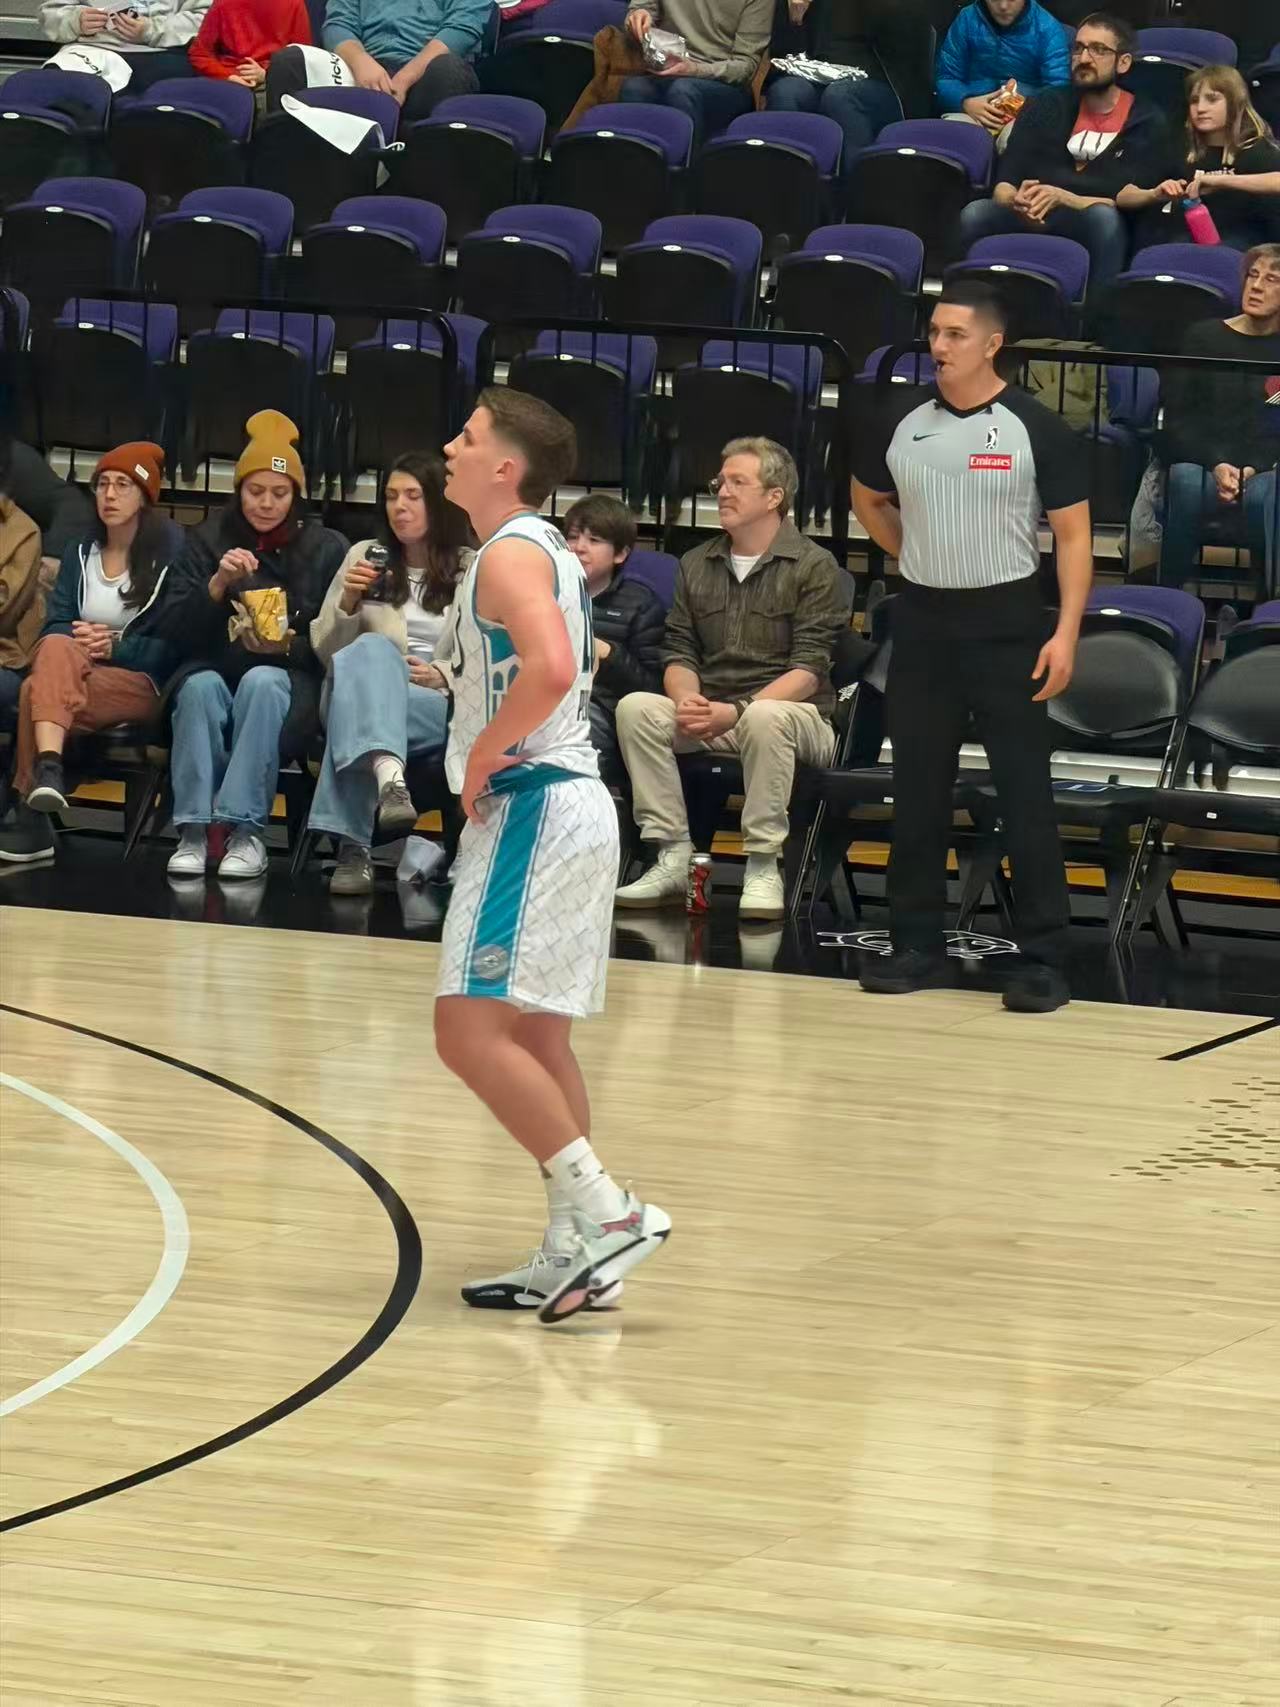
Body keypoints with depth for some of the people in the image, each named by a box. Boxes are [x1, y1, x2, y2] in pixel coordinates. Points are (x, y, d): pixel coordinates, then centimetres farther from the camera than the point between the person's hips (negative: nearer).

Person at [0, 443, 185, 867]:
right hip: (75, 670, 4)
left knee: (36, 693, -33)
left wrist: (116, 646, -16)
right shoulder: (80, 553, 17)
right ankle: (48, 772, -50)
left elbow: (178, 645, -5)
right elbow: (53, 625, 9)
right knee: (56, 648, -35)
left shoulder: (172, 552, 1)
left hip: (142, 679, -4)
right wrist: (75, 641, -14)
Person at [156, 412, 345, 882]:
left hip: (292, 679, -1)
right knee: (201, 685, -34)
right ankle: (193, 831, -38)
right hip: (216, 670, 1)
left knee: (262, 681, -36)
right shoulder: (209, 540, 9)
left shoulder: (326, 548, 7)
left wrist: (289, 647, -17)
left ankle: (247, 832, -40)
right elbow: (177, 627, 1)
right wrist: (218, 584, -17)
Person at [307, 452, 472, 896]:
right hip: (365, 699, 1)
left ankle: (353, 845, -49)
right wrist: (347, 602, -3)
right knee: (372, 649, -38)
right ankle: (388, 778, -66)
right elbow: (325, 651, 16)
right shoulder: (365, 557, 17)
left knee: (359, 717, -38)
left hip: (443, 710, -1)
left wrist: (445, 677, -11)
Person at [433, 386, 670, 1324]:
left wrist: (484, 752, -19)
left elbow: (551, 669, -31)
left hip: (534, 810, -10)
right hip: (564, 802, 10)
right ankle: (573, 1254, 13)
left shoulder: (510, 554, -14)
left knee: (471, 1028, -14)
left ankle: (608, 1213, -16)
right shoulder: (547, 553, 18)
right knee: (536, 1037, 12)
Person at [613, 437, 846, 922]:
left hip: (794, 715, -5)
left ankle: (763, 867, -30)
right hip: (709, 716, 5)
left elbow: (809, 671, -12)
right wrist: (687, 700, -13)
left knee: (766, 718, -40)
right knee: (636, 708, -22)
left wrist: (737, 711, -24)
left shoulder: (813, 567, -4)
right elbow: (680, 654, 11)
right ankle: (672, 858, -22)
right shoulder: (696, 565, 14)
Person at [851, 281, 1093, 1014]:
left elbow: (1073, 535, -7)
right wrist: (917, 554, 12)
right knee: (918, 791, 8)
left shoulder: (1038, 430, -7)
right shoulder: (904, 425, 5)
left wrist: (1066, 633, -15)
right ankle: (918, 946, 17)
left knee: (1026, 795, -3)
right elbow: (868, 498, 24)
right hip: (922, 623, 4)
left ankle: (1043, 959, -1)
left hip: (1006, 624, -4)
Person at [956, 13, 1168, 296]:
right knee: (975, 214, -28)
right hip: (1032, 222, 2)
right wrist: (1014, 201, -26)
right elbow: (1006, 179, -1)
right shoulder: (1046, 106, 10)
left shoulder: (1146, 122, 2)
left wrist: (1063, 198, -24)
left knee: (1104, 217, -37)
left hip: (1091, 230, -2)